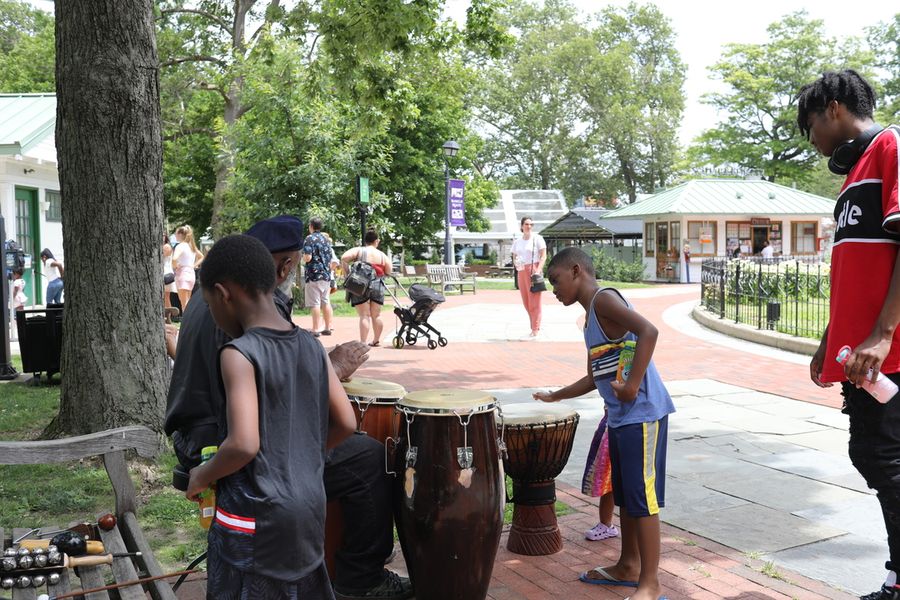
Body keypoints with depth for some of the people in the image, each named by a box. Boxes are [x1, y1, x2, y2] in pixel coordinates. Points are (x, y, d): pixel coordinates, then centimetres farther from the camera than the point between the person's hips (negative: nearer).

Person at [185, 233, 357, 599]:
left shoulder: (239, 354, -18)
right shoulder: (311, 347, 2)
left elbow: (244, 444, -26)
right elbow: (346, 423, 4)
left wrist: (202, 475, -8)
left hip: (254, 519, -7)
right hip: (309, 507, 7)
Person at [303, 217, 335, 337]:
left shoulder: (310, 239, -9)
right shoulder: (326, 239, 15)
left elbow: (308, 257, -18)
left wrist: (302, 257, 2)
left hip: (314, 274, -7)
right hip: (326, 274, 7)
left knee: (315, 304, -6)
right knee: (326, 302, 10)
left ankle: (315, 329, -7)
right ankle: (327, 327, 14)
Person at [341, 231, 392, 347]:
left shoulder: (358, 251, -1)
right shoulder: (382, 255, 6)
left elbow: (344, 258, -14)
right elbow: (389, 272, 9)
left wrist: (347, 273, -4)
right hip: (378, 286, 2)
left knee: (364, 315, -3)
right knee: (376, 315, 16)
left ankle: (363, 342, -10)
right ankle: (376, 340, 29)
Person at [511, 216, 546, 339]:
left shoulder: (537, 239, -1)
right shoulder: (517, 242, 14)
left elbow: (543, 256, -6)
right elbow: (514, 257, 20)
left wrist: (538, 270, -18)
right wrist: (516, 263, -3)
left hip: (534, 270, -6)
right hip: (521, 272, 6)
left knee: (534, 301, -7)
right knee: (526, 301, 6)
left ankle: (535, 330, -4)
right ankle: (536, 326, 18)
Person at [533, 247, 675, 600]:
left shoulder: (604, 299, -11)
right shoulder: (590, 317, 17)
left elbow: (648, 331, -26)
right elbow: (594, 378, 24)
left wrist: (632, 385, -26)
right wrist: (554, 397, 30)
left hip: (642, 413, -10)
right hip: (619, 416, 10)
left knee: (641, 496, -4)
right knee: (623, 494, 18)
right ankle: (628, 567, 32)